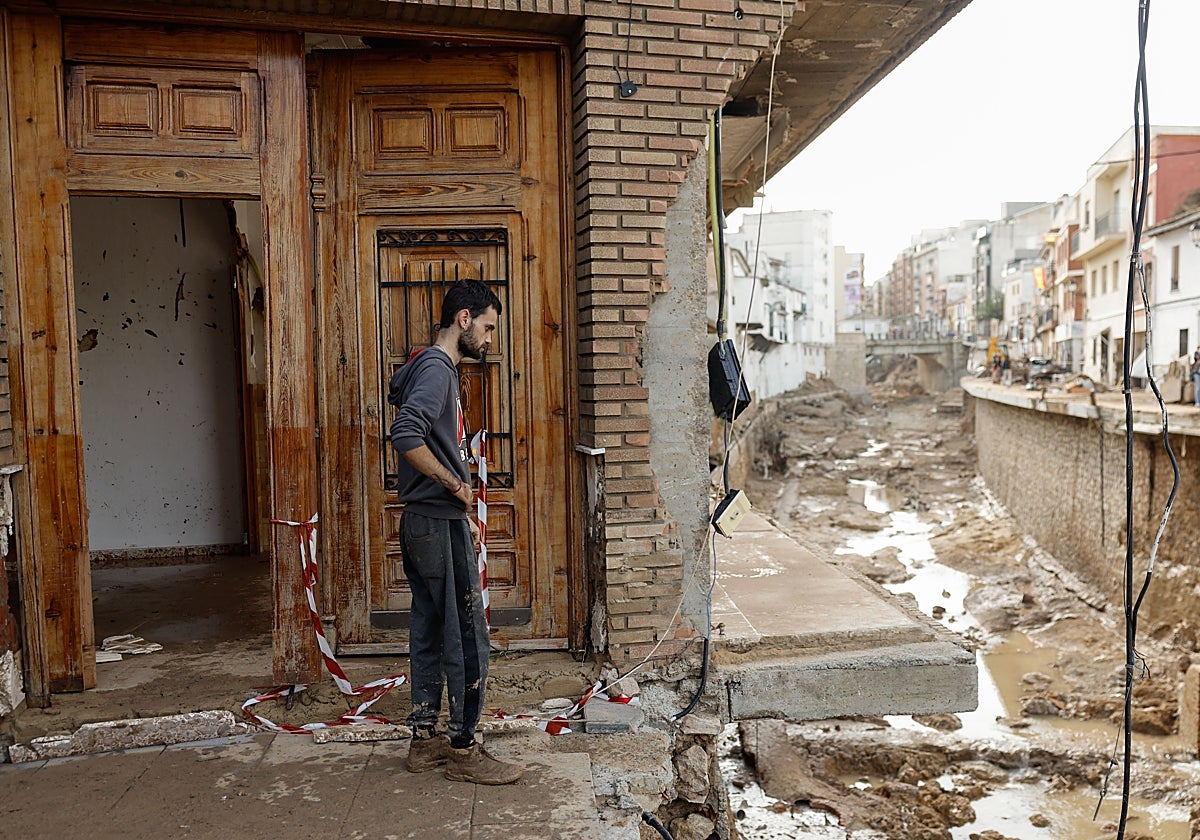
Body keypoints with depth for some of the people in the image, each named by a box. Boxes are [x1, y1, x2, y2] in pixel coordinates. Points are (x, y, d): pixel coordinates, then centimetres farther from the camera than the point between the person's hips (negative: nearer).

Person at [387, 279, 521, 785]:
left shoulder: (434, 368, 18)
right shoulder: (436, 368, -13)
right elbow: (406, 436, -28)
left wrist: (462, 515, 19)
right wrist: (456, 485, -17)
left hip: (427, 521, 10)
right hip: (439, 524, -10)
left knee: (429, 632, 15)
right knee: (467, 638, -2)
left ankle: (425, 739, 25)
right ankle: (463, 749, 8)